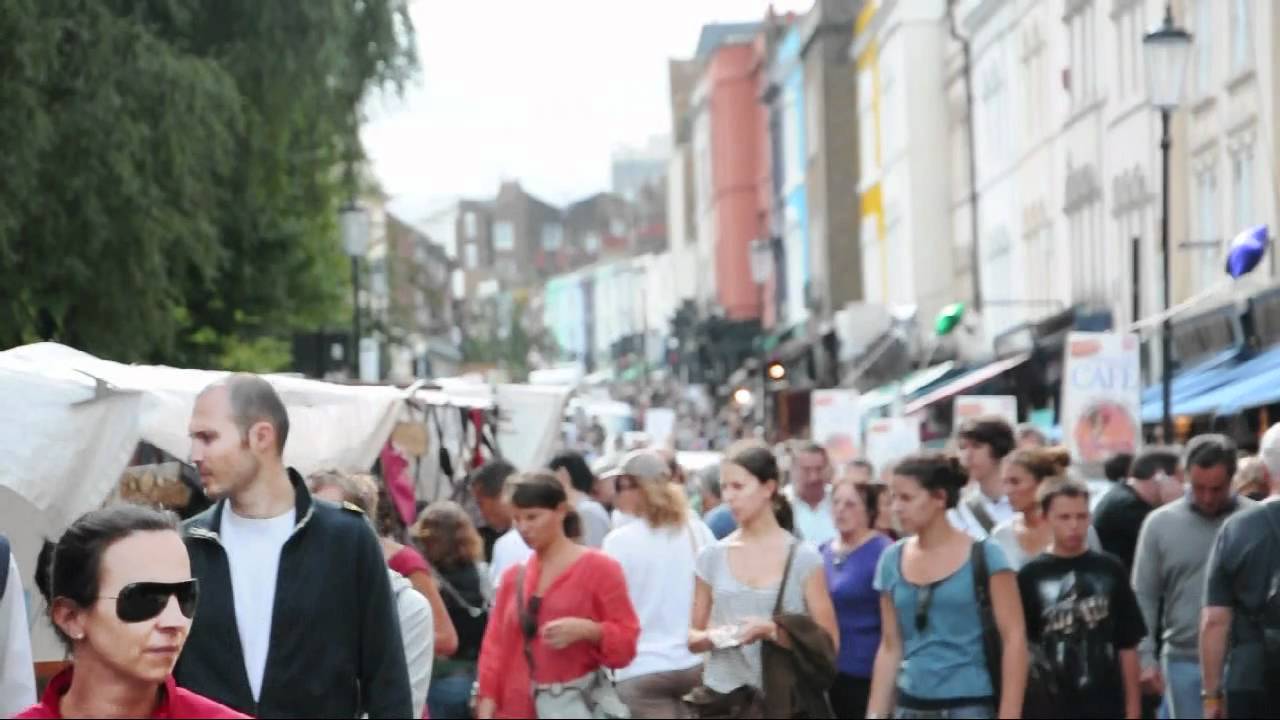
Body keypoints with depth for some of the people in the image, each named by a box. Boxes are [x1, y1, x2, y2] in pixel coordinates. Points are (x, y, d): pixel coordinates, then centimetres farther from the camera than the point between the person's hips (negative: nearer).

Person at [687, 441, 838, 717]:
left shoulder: (804, 558, -1)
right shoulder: (711, 556, 7)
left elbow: (828, 642, -2)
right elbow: (692, 635, 13)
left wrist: (774, 632, -17)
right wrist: (711, 637, -10)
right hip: (722, 699, 2)